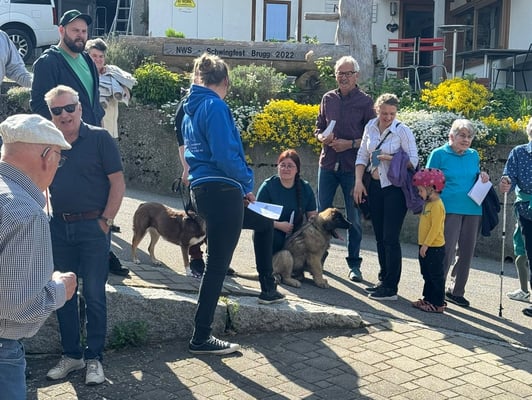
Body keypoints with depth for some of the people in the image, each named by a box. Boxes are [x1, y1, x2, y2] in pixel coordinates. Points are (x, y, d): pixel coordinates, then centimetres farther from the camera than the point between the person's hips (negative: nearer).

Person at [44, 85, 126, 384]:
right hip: (59, 228, 5)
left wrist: (105, 221, -11)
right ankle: (71, 354, 24)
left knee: (94, 295, 1)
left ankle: (94, 358, 13)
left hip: (93, 227, -4)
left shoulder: (99, 138, -6)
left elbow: (118, 183, -7)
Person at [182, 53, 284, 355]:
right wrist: (247, 181, -4)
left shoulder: (192, 108, 15)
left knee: (265, 221, 28)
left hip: (202, 189, 10)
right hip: (222, 190, -10)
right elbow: (226, 155, -23)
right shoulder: (215, 106, -13)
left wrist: (241, 189, 17)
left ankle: (268, 289, 36)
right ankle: (201, 338, 4)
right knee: (218, 265, -3)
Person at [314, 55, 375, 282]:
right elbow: (318, 127, 16)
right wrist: (323, 137, -6)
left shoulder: (365, 102, -3)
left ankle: (354, 265, 14)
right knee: (322, 213, 10)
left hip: (352, 167, -3)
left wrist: (351, 144, -17)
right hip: (328, 163, 4)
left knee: (354, 217, 4)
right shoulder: (328, 99, 9)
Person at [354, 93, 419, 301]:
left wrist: (392, 159, -23)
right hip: (375, 186, 6)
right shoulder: (370, 127, 6)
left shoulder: (402, 130, -9)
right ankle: (383, 280, 24)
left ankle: (391, 287, 0)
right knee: (380, 237, 12)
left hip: (395, 188, -6)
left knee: (390, 238, -6)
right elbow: (362, 156, 12)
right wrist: (358, 182, 3)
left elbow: (413, 160, -10)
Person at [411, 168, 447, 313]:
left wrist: (426, 244, -20)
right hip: (427, 247, 10)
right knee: (427, 276, 17)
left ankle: (438, 304, 4)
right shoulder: (428, 204, 13)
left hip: (434, 248, -10)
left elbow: (435, 228, -22)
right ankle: (428, 299, 27)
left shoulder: (437, 205, -18)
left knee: (436, 276, -2)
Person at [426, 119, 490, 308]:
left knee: (466, 253, 10)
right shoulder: (439, 154, -2)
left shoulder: (474, 155, 11)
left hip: (472, 210, 5)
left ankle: (456, 291, 24)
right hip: (449, 209, -5)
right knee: (447, 252, -10)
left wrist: (482, 177, 1)